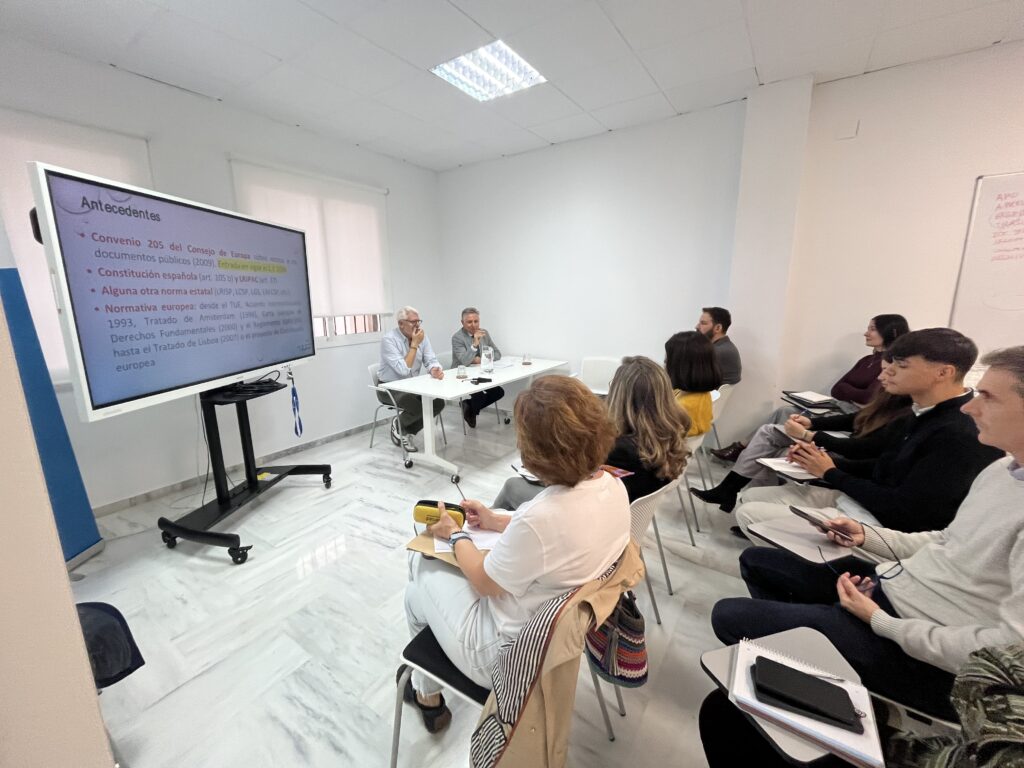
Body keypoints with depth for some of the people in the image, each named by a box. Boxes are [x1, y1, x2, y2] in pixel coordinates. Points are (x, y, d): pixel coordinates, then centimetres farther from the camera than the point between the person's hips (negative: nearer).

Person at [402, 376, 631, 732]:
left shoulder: (540, 518, -39)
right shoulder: (613, 486, -14)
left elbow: (485, 582, -20)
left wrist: (455, 536, -2)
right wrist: (496, 521, 7)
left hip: (511, 657, -7)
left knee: (417, 591, 19)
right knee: (419, 558, 19)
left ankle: (428, 698, 44)